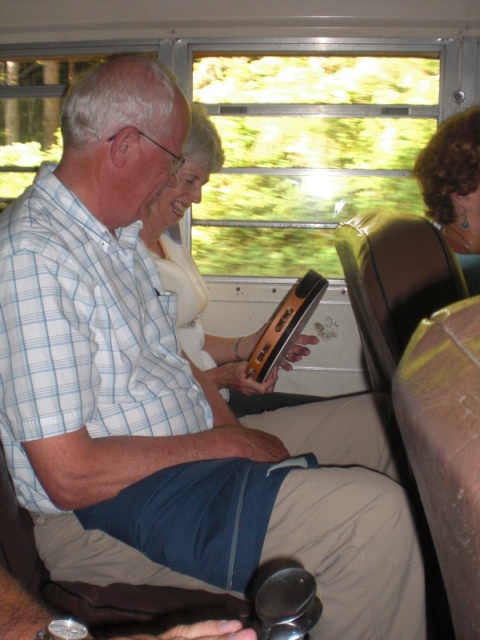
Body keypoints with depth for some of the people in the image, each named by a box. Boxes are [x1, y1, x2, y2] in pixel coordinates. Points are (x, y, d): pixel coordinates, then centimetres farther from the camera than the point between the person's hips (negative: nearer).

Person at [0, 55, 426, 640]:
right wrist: (227, 444, -17)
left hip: (193, 449, 10)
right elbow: (69, 476, -25)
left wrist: (239, 432, 1)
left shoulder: (119, 234, 10)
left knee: (382, 423, 12)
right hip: (109, 510, -10)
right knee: (374, 514, -26)